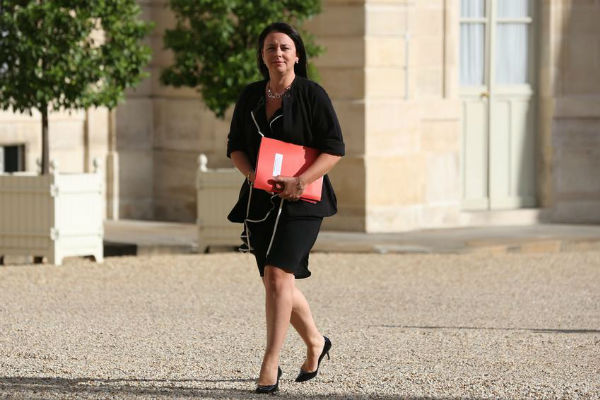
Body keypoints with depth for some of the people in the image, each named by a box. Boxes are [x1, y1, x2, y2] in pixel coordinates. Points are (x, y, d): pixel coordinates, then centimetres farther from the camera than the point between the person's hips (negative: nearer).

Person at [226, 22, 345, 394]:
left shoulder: (312, 95, -5)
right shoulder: (250, 96, 10)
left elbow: (334, 148, -8)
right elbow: (235, 146, 11)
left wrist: (299, 181, -20)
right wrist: (254, 176, -9)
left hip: (301, 200, -6)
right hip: (260, 200, 6)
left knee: (278, 275, -18)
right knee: (277, 280, 12)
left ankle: (270, 365, -18)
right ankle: (315, 342, 36)